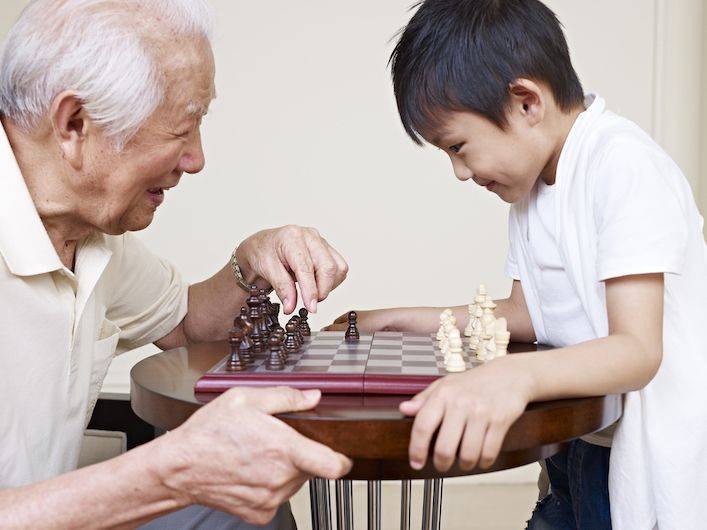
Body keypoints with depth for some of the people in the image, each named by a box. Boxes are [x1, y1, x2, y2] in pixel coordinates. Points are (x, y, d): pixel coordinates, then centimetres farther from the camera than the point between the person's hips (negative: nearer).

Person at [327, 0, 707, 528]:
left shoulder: (623, 164, -21)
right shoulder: (533, 178, 5)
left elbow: (638, 349, -30)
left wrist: (514, 377, -48)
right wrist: (400, 319, 7)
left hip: (657, 461, -7)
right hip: (584, 447, 7)